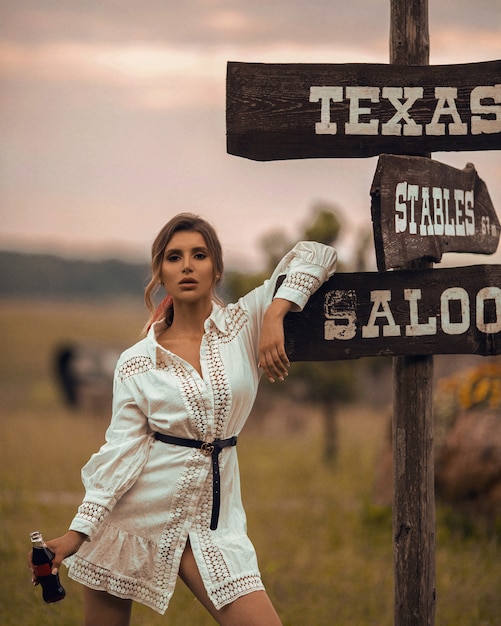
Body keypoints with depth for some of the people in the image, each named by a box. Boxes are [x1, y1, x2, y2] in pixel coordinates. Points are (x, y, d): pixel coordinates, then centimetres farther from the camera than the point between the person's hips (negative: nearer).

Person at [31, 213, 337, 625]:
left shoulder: (244, 324, 1)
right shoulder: (136, 363, 0)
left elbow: (316, 255, -3)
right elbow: (122, 450, -3)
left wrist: (275, 314, -19)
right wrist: (78, 532, -12)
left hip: (211, 521, 1)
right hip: (138, 511, 0)